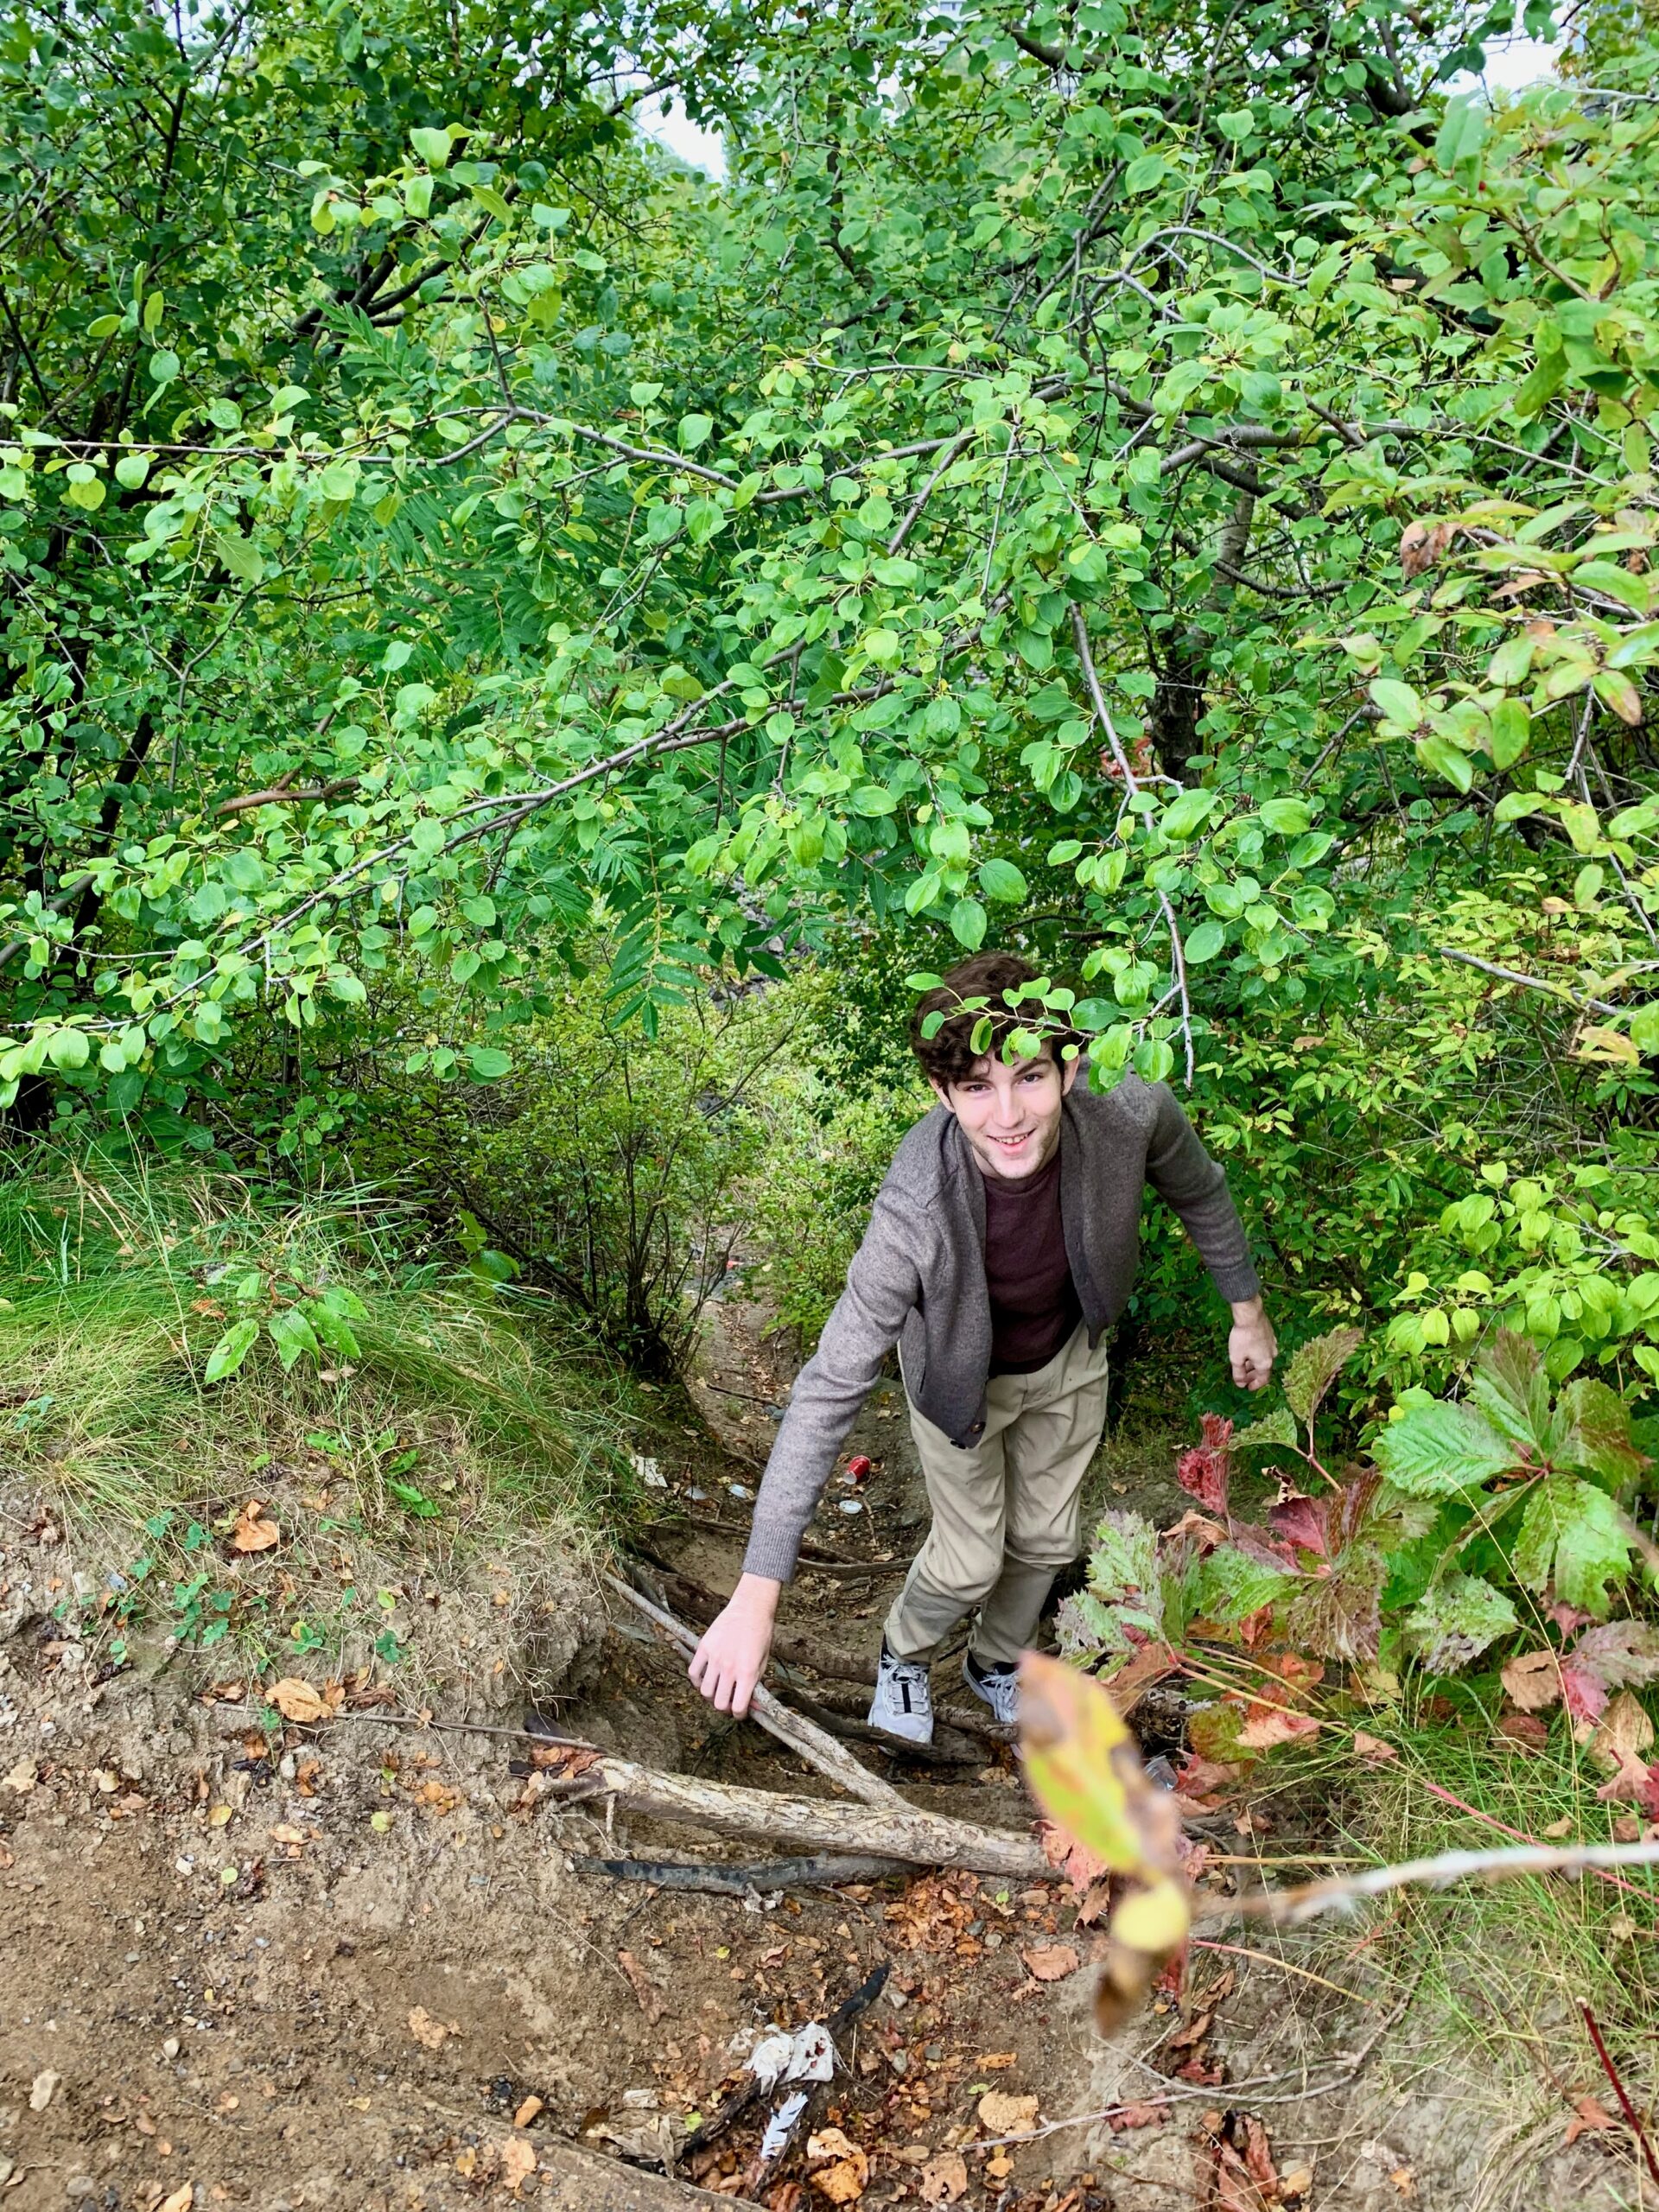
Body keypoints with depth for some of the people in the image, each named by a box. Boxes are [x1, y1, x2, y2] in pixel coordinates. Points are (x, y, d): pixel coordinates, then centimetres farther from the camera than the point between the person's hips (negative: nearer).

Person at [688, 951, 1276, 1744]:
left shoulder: (1134, 1114, -35)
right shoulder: (915, 1212, -43)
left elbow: (1200, 1192, -9)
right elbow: (829, 1390, -39)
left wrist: (1248, 1311, 6)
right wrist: (755, 1597, -40)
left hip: (1070, 1356, 4)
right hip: (961, 1374, -3)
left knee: (1047, 1541, 21)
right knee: (971, 1562, 7)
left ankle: (996, 1663, 54)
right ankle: (903, 1654, 44)